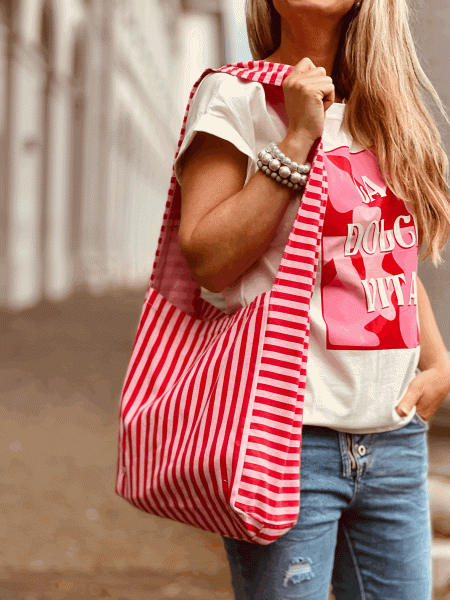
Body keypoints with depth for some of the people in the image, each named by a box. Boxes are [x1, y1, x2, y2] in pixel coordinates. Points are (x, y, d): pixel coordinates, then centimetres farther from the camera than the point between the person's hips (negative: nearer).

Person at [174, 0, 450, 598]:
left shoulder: (385, 109, 14)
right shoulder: (237, 95, -3)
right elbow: (207, 256, -14)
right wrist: (298, 138, -15)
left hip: (395, 436, 6)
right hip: (290, 434, -6)